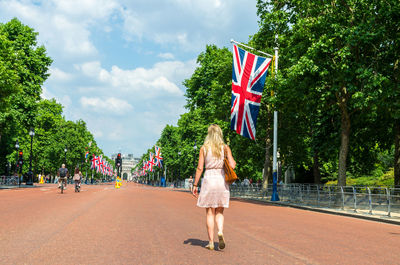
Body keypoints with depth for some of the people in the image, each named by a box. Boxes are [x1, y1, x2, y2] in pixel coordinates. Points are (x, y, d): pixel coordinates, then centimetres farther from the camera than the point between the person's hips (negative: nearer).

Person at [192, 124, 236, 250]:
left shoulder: (204, 148, 0)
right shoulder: (225, 147, 2)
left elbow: (200, 168, -2)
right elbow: (232, 165, -6)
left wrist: (195, 185, 3)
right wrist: (234, 162, 18)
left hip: (209, 179, -1)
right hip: (221, 180, 1)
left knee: (209, 212, 7)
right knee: (219, 212, 12)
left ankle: (211, 242, 6)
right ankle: (220, 232, -15)